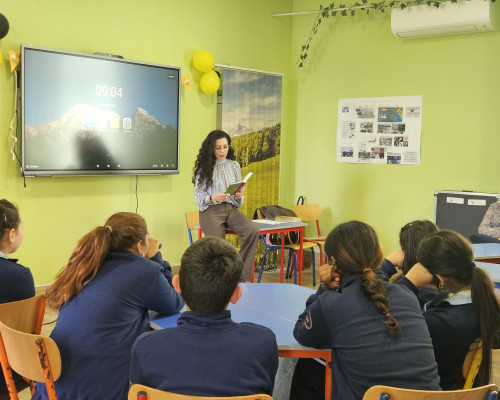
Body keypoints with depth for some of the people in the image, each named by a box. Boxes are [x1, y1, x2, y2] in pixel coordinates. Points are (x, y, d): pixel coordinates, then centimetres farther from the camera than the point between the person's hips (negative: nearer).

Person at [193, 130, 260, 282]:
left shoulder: (234, 165, 15)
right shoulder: (204, 167, 3)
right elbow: (198, 195, 2)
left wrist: (239, 196, -6)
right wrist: (213, 198, -18)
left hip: (231, 209, 4)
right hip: (211, 211, -3)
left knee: (253, 230, -26)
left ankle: (241, 274, -18)